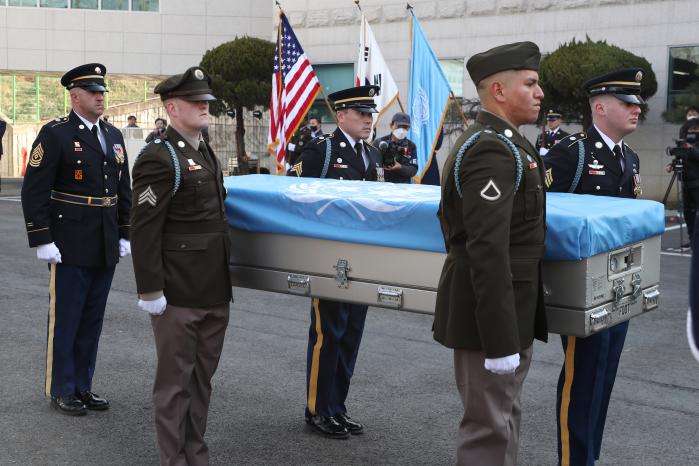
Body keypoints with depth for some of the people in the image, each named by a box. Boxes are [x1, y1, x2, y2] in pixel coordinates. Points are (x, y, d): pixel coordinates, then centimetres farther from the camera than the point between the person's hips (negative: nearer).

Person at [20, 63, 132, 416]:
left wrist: (125, 235, 13)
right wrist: (42, 241, -15)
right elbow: (34, 191, -11)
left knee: (92, 320, 12)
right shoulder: (55, 134, -8)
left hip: (105, 250, 6)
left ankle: (83, 386, 24)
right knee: (65, 320, 3)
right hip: (70, 249, -6)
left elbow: (123, 189, 17)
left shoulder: (113, 136, 11)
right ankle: (61, 390, 16)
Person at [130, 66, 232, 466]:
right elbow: (144, 231, -17)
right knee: (176, 381, 3)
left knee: (202, 377, 16)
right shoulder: (159, 158, -13)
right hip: (179, 295, -8)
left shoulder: (205, 152, 15)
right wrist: (151, 291, -19)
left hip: (215, 291, 8)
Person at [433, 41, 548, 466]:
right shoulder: (493, 150, -20)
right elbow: (488, 251, -27)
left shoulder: (497, 143, 14)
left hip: (507, 310, 11)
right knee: (490, 429, -1)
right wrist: (501, 340, -27)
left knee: (505, 416, 20)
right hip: (493, 314, -11)